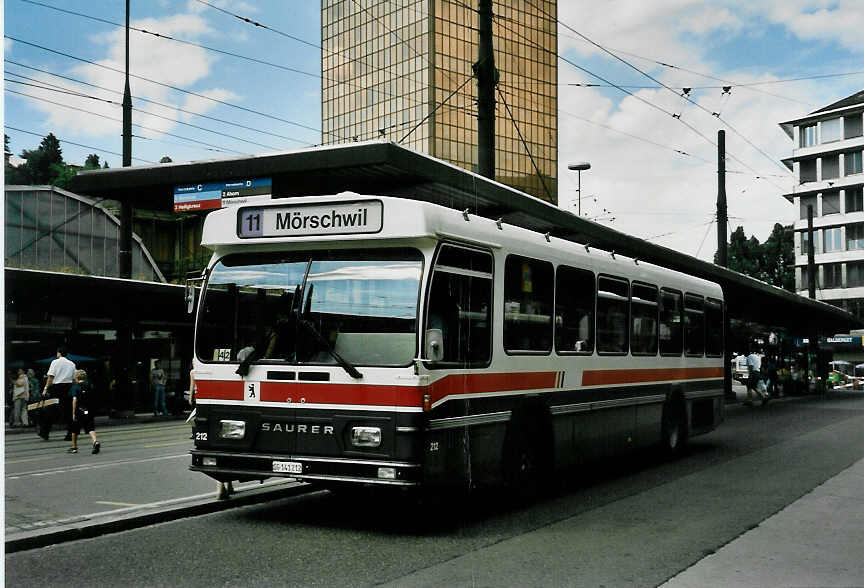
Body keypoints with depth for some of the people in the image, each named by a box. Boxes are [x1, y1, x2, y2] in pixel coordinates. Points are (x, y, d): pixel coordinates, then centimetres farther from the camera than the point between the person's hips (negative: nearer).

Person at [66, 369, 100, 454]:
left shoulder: (74, 387, -4)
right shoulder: (89, 387, 8)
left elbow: (74, 400, -14)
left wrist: (73, 413, -13)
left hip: (79, 412, -3)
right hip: (89, 411, 3)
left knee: (74, 430, 14)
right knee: (90, 428, -2)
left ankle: (74, 447, 26)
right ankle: (95, 441, -28)